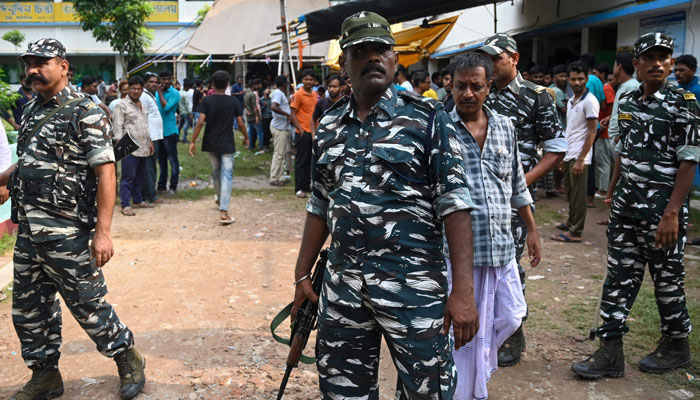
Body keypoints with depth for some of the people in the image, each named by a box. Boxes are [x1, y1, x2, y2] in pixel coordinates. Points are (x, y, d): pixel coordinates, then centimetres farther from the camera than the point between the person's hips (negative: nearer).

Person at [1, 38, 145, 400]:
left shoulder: (85, 113, -11)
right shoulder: (32, 110, 12)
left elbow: (105, 172, -17)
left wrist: (102, 232, -23)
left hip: (67, 234, -8)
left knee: (88, 305, 2)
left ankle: (128, 361, 23)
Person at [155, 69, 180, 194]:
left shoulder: (174, 93, -9)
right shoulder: (157, 92, 11)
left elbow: (166, 107, -23)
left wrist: (160, 93, -16)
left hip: (169, 131, -7)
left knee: (172, 160, -1)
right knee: (161, 160, 13)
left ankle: (173, 187, 5)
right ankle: (162, 186, 21)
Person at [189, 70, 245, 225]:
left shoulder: (207, 100, -4)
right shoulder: (233, 101, -4)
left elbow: (200, 122, -12)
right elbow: (240, 123, -4)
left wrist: (193, 141, -8)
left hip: (211, 143, 2)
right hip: (227, 144, -2)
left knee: (216, 172, 21)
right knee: (227, 176, -5)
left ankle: (220, 199, 43)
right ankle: (223, 212, -14)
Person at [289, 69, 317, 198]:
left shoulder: (314, 94, 12)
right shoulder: (298, 95, -8)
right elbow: (293, 114, -10)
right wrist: (300, 129, -18)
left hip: (313, 132, 7)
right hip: (303, 133, -7)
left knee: (310, 161, 12)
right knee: (301, 161, -2)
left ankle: (307, 185, 22)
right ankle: (299, 189, 3)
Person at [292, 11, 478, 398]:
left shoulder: (427, 117, -6)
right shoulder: (328, 127, 8)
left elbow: (454, 201, -11)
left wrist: (463, 288, -17)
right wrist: (302, 275, 14)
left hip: (414, 285, -4)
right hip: (342, 287, 5)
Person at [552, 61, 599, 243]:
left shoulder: (589, 101, -10)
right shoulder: (571, 101, 15)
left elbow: (592, 132, -14)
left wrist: (581, 159, -18)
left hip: (578, 157, -8)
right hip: (568, 155, 8)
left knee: (578, 195, -2)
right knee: (570, 192, 17)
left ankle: (575, 232, 2)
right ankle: (571, 222, 31)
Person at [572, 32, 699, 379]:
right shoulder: (627, 101, 7)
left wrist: (672, 213, -20)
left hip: (662, 206, -5)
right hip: (626, 204, 6)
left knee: (667, 278, 8)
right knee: (619, 276, 6)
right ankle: (610, 352, 14)